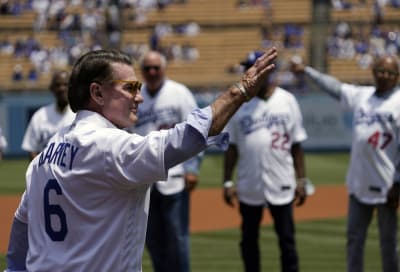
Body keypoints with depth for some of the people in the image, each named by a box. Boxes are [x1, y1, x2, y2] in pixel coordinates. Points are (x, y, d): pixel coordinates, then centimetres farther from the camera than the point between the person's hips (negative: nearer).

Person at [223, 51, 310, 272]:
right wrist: (227, 182, -1)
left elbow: (296, 145, 3)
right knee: (249, 239, 8)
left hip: (281, 186, -1)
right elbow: (231, 146, 4)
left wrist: (301, 180, 0)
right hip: (248, 187, 1)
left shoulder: (287, 101, 1)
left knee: (287, 239, 2)